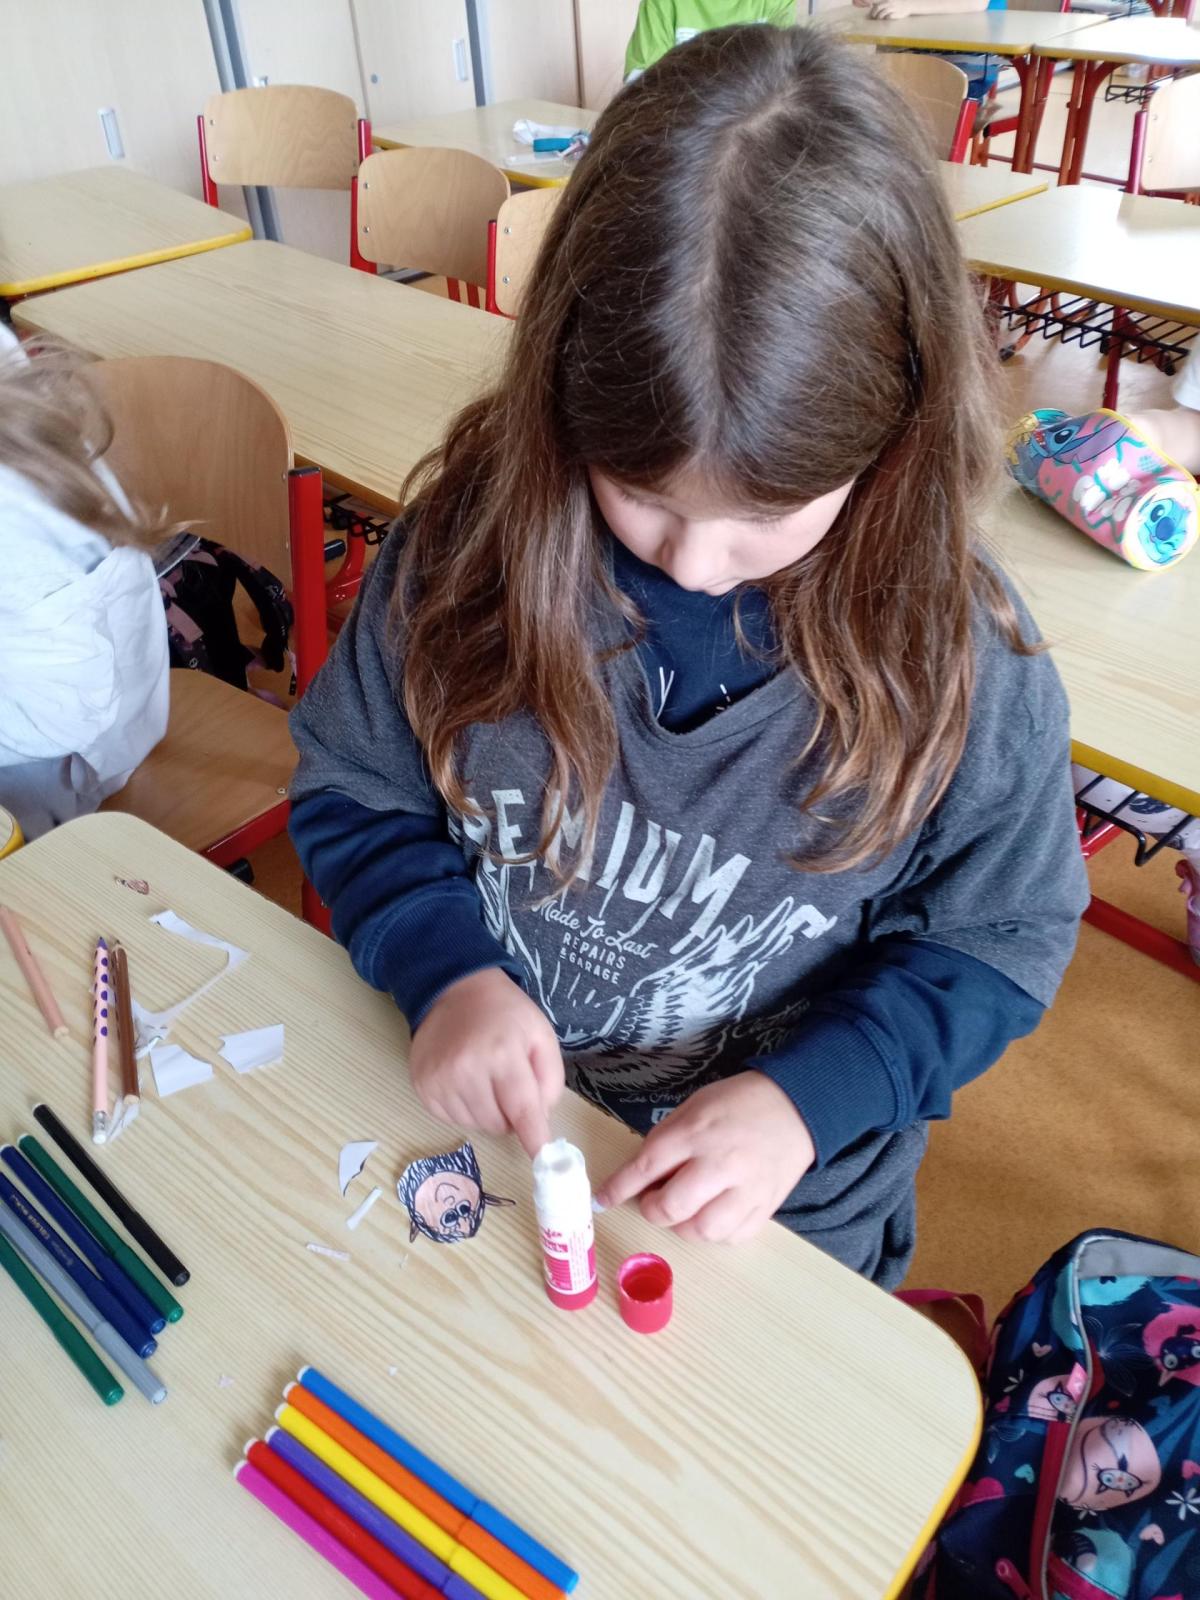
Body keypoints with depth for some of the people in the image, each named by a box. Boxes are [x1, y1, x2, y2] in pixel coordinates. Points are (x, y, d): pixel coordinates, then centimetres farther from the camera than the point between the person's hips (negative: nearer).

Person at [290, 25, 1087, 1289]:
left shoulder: (960, 656, -23)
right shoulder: (466, 536, -20)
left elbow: (998, 937, -11)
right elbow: (349, 794, -7)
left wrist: (808, 1096, -25)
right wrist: (445, 967, -24)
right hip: (482, 1139, 2)